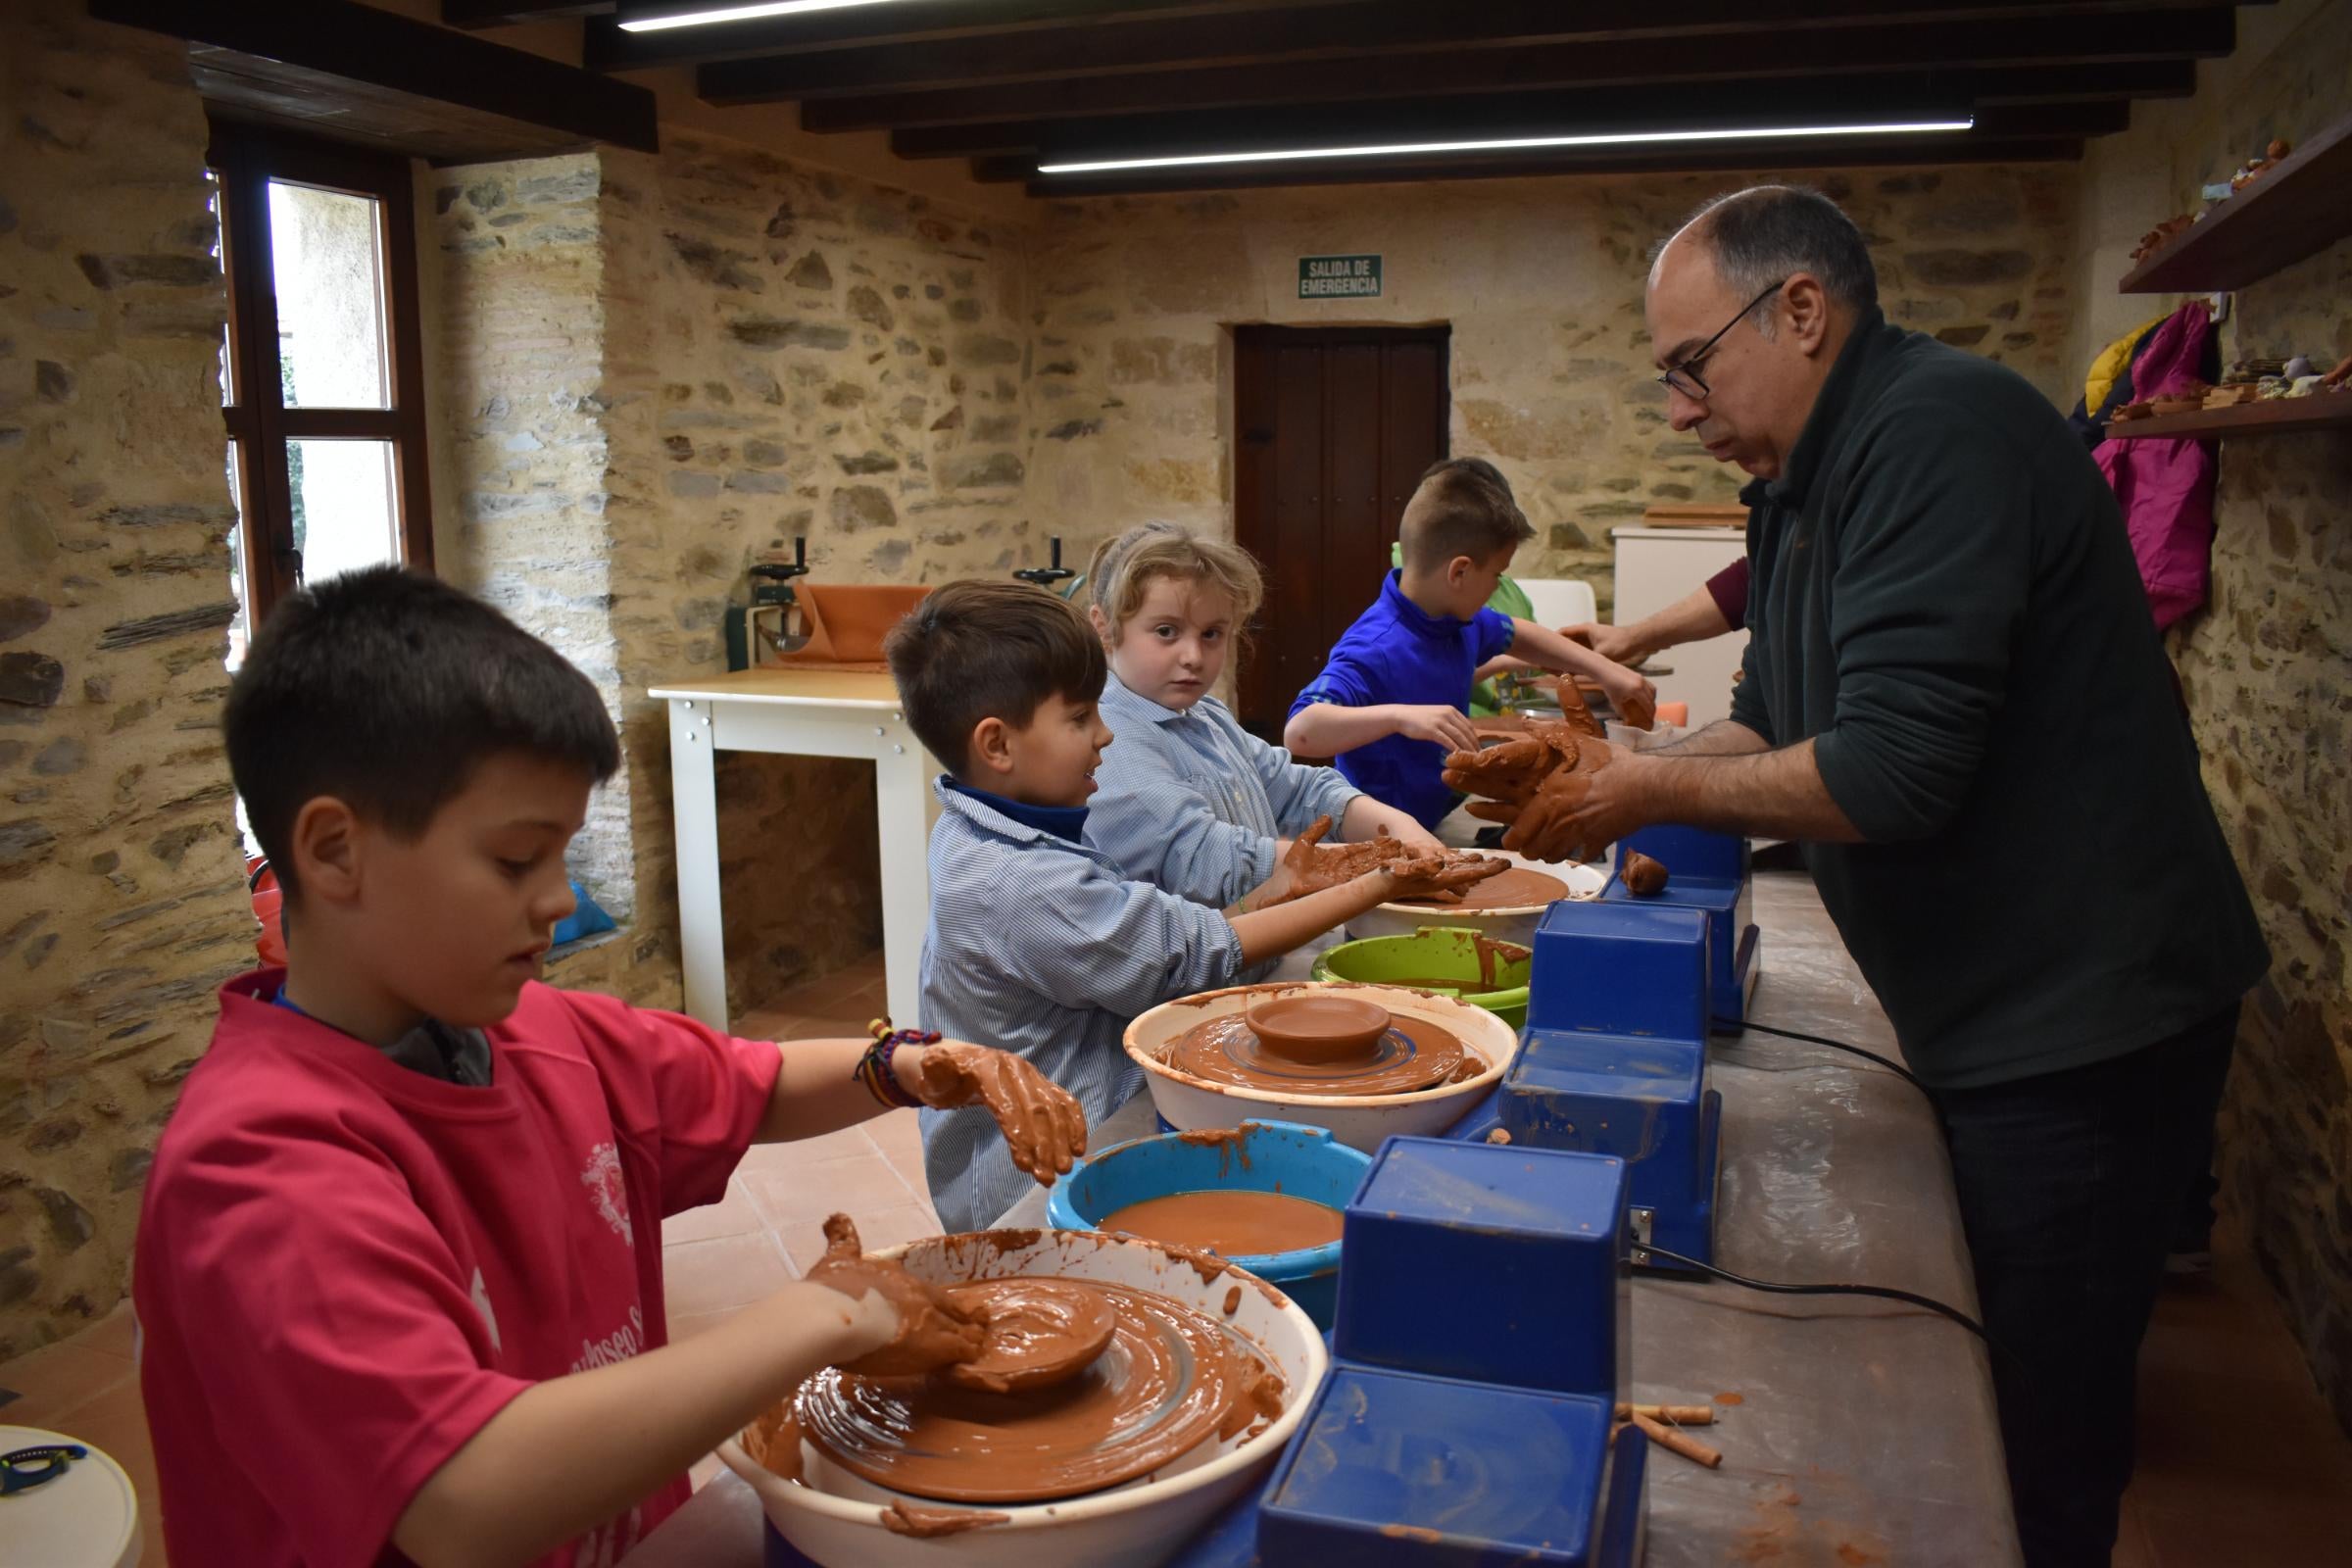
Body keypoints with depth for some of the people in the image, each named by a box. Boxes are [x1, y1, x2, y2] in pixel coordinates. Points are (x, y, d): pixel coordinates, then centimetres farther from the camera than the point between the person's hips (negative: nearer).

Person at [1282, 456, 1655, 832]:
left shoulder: (1461, 621, 6)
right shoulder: (1373, 651, -25)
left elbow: (1516, 636, 28)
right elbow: (1298, 732, -37)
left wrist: (1604, 670, 23)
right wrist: (1399, 716, -48)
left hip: (1449, 822, 9)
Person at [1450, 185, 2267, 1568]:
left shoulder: (1940, 430, -22)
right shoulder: (1812, 481, 10)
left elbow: (1891, 772, -28)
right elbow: (1777, 729, 16)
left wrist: (1653, 791, -15)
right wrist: (1603, 773, 0)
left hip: (2078, 1024, -9)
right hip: (1998, 1020, 9)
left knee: (2039, 1451, 4)